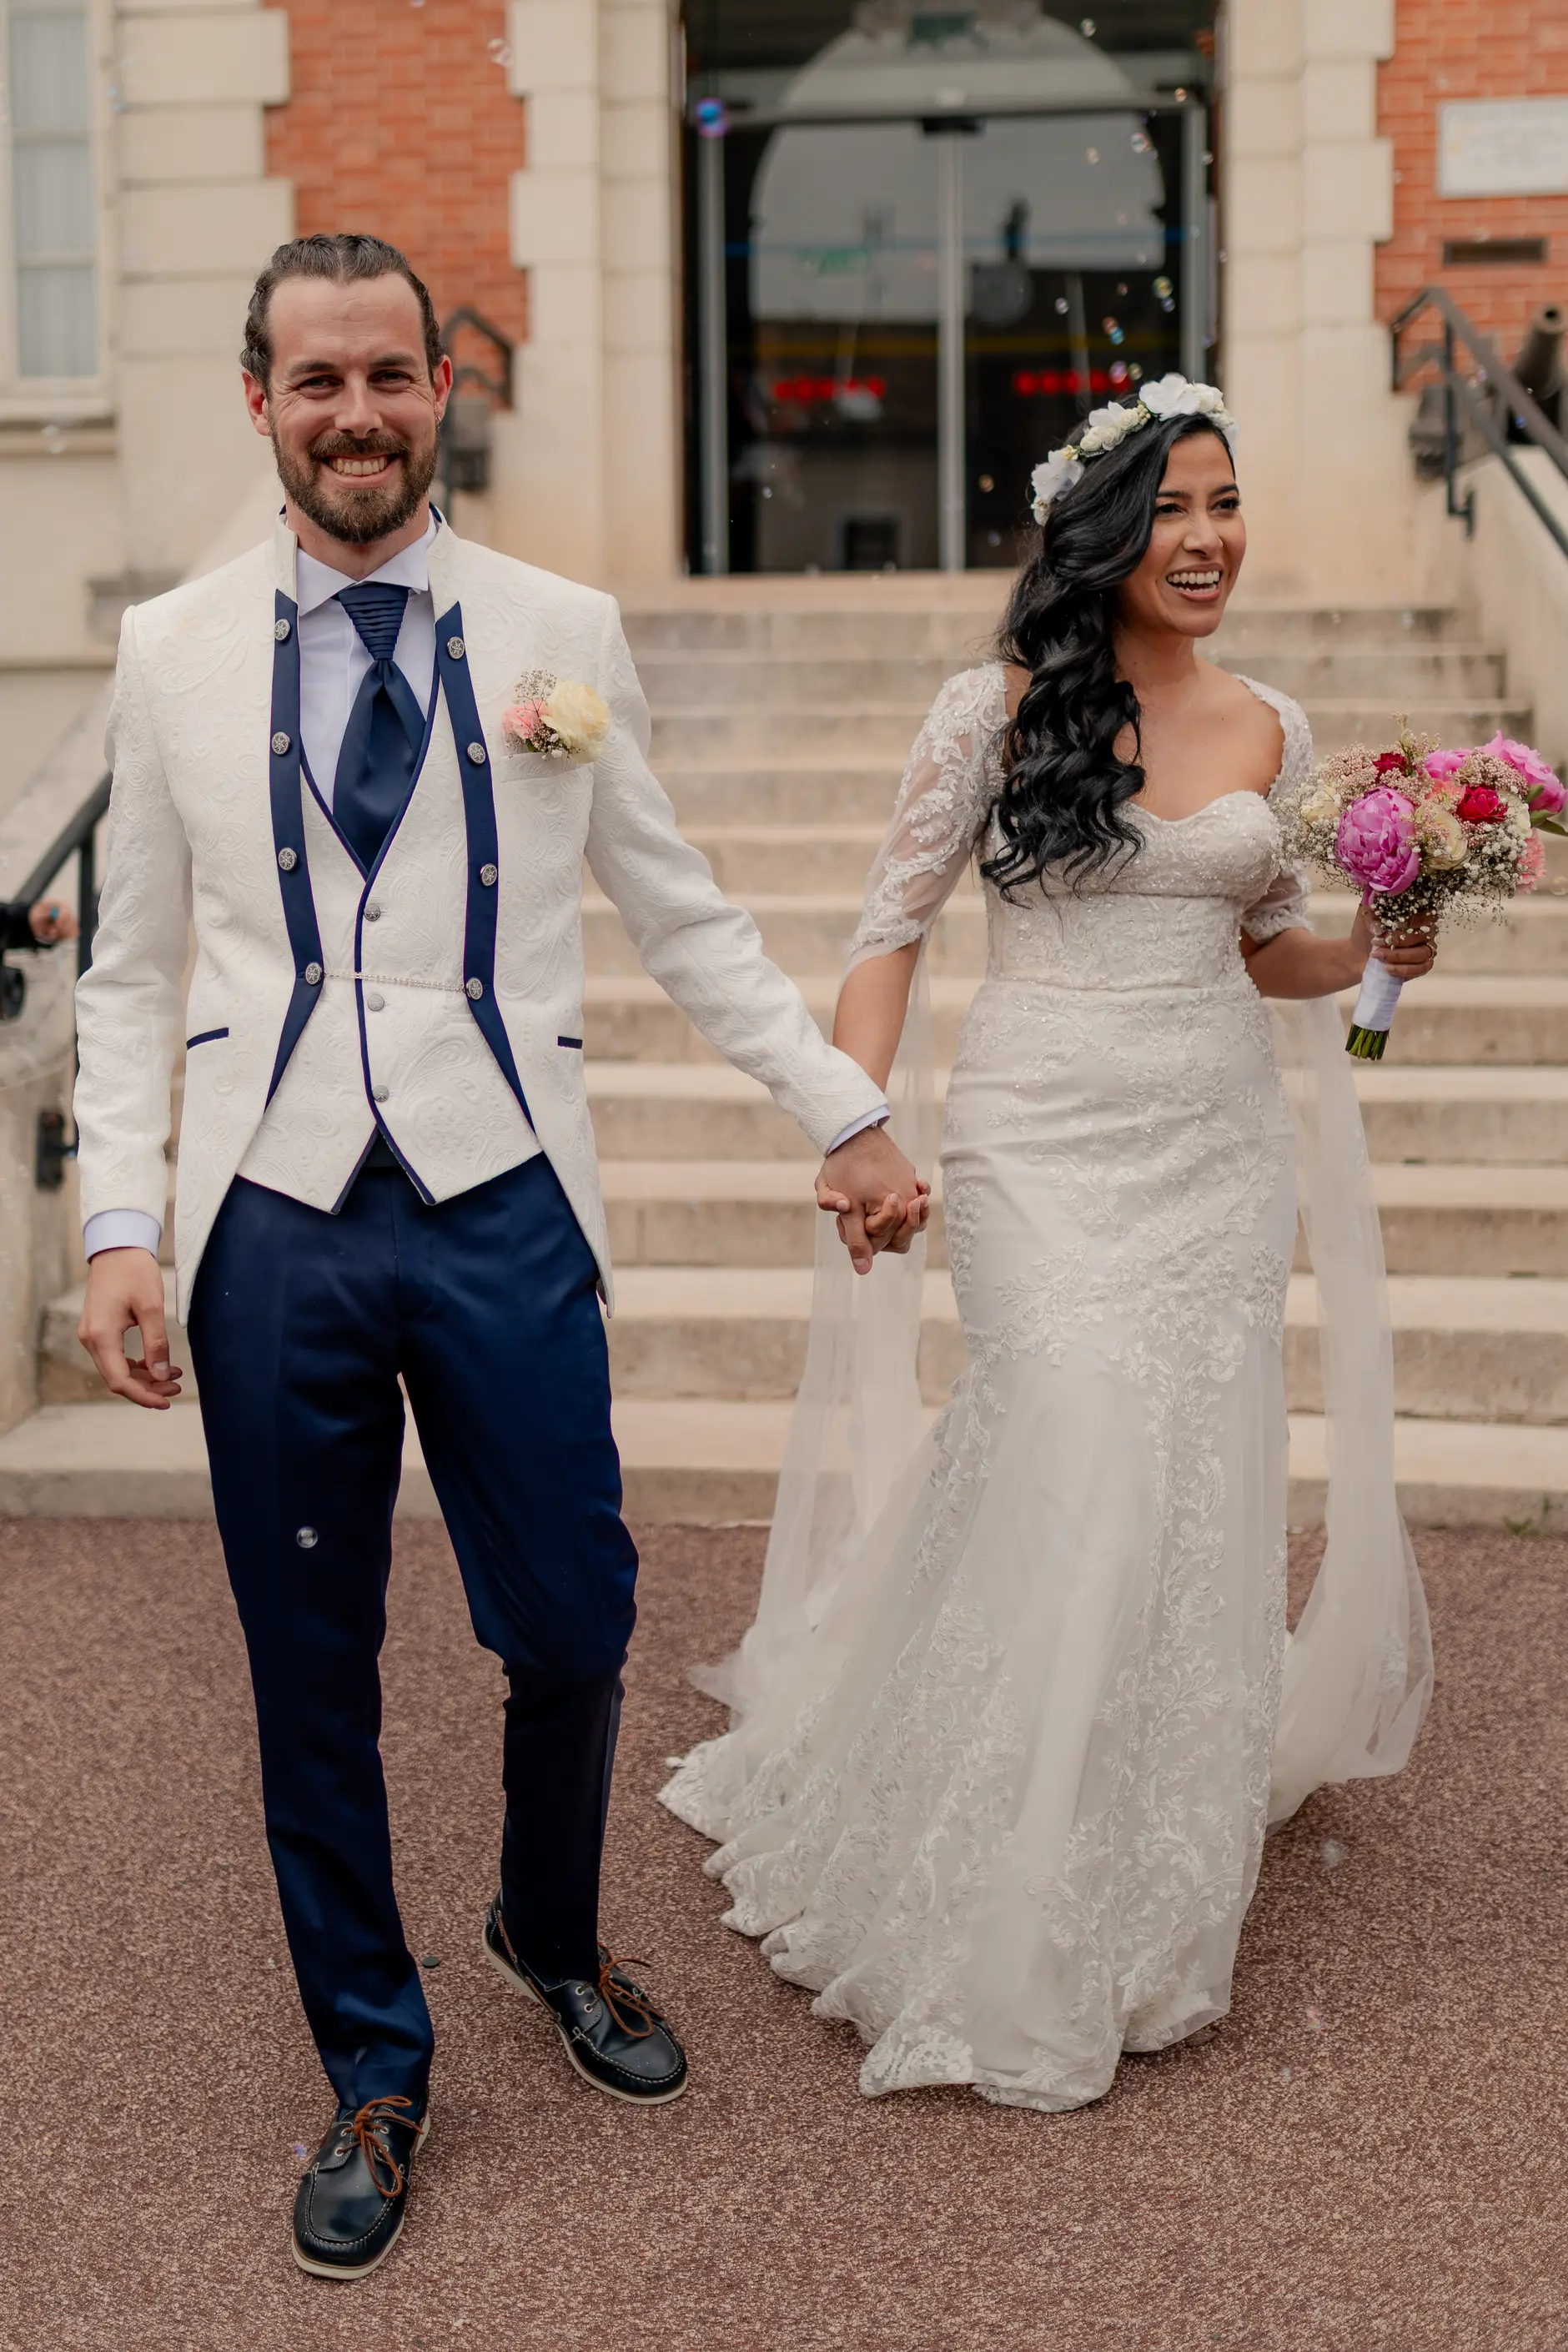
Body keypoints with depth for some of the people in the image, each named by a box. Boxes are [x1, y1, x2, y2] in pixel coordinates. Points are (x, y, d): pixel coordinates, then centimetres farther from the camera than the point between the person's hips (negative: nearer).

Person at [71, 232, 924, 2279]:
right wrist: (120, 1220, -2)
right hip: (273, 1219, 0)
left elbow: (688, 920, 10)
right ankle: (375, 2070, 30)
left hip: (502, 1210, 0)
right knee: (314, 1678, 9)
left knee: (573, 1632, 6)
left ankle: (554, 1934, 39)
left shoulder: (559, 637, 4)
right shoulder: (175, 653, 5)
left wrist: (850, 1115, 9)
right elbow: (134, 976, 8)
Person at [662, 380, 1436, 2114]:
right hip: (1042, 1143, -4)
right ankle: (1001, 1927, 7)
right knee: (1082, 1477, -13)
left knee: (1196, 1500, 6)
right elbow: (891, 930, -2)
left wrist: (1372, 951, -1)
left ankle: (1151, 1896, 28)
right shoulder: (999, 709, -3)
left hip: (1220, 1149, 4)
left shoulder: (1269, 731, 9)